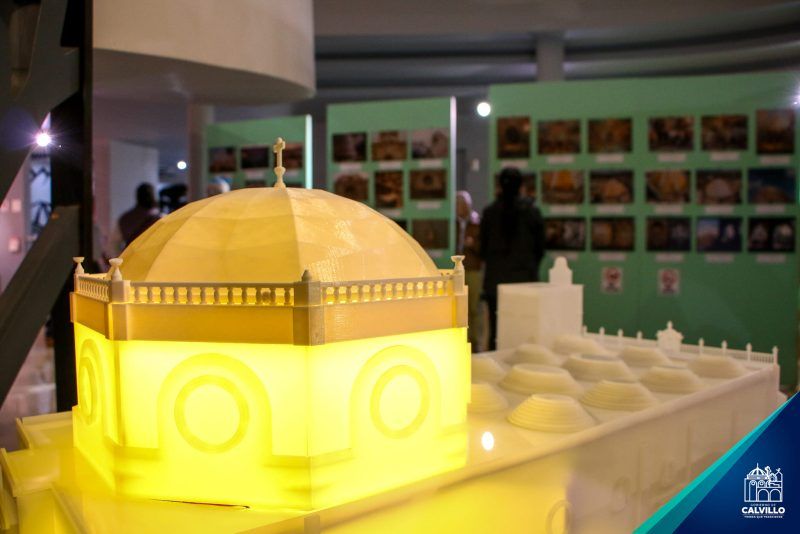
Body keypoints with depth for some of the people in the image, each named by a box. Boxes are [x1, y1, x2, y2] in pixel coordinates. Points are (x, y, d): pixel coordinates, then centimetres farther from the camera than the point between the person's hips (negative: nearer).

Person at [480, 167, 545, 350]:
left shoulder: (489, 211, -2)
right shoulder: (531, 210, -3)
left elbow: (483, 246, 5)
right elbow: (540, 246, 3)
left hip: (495, 278, 1)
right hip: (525, 276, -1)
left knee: (496, 328, 5)